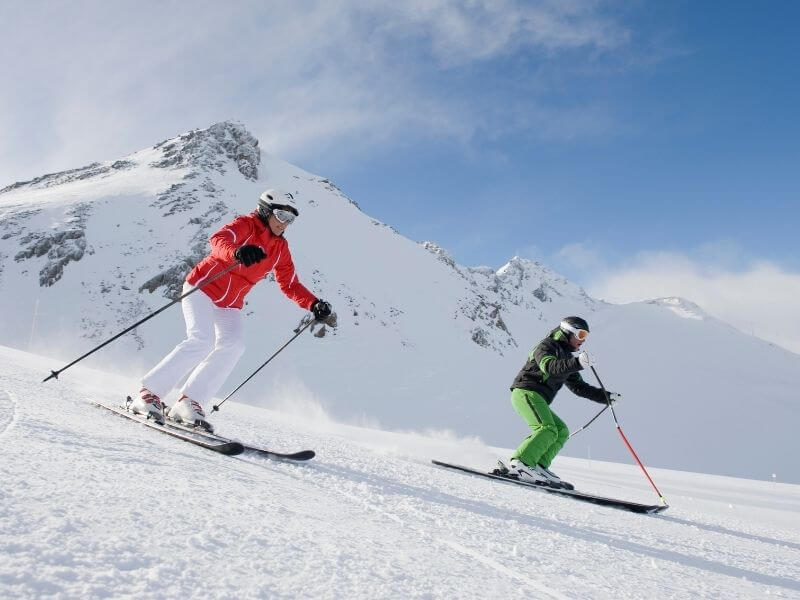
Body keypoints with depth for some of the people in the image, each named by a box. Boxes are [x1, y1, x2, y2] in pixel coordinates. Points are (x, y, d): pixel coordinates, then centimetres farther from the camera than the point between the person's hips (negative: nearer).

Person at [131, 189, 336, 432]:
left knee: (233, 346, -18)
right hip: (202, 287, -6)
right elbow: (219, 240, -32)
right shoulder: (246, 225, -12)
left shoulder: (280, 248, 8)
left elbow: (290, 285, 12)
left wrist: (315, 305, -3)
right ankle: (149, 393, -15)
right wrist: (237, 253, -55)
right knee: (202, 341, -25)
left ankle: (189, 403, -16)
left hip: (230, 304, 6)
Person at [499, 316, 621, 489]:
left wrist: (606, 397, 19)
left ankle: (538, 467, -11)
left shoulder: (567, 358, 25)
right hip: (526, 392, -9)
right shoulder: (546, 346, -2)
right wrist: (577, 364, -38)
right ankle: (519, 464, -33)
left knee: (562, 431, 0)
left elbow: (579, 387, 27)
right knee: (548, 430, -24)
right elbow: (549, 367, -25)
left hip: (537, 399, 10)